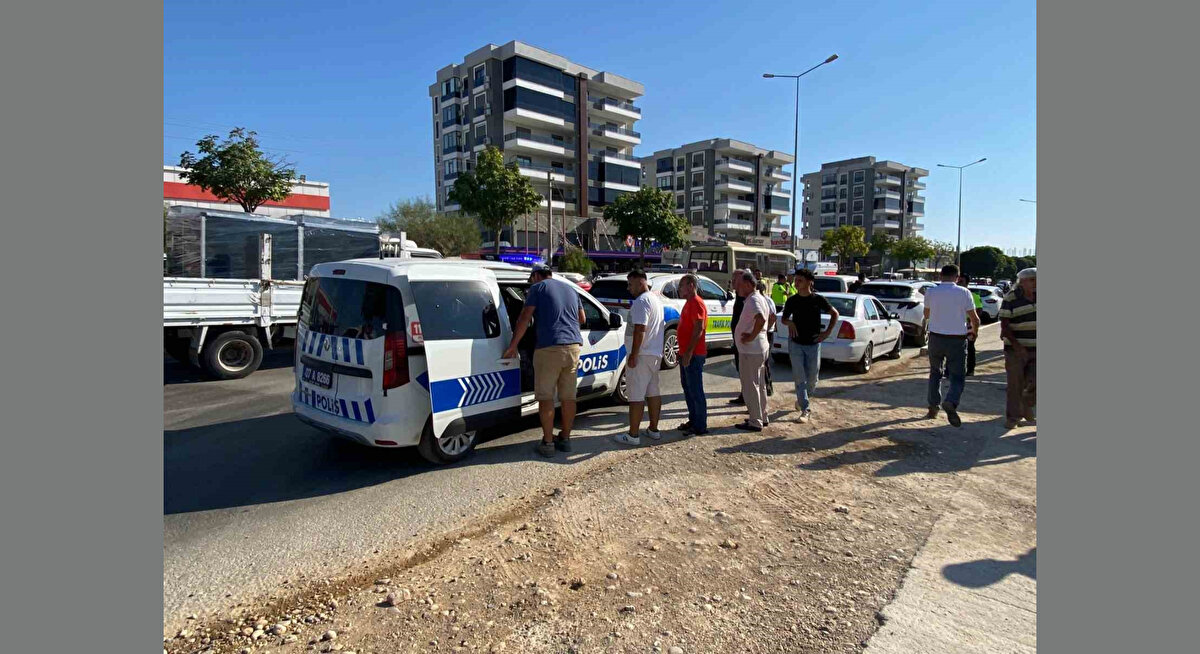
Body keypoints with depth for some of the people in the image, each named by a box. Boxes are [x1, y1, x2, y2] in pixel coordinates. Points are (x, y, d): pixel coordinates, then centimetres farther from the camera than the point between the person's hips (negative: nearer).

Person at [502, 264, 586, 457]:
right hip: (574, 346, 6)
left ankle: (548, 443, 3)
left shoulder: (538, 287, 3)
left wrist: (513, 346, -3)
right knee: (568, 396, 11)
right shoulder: (570, 288, 20)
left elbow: (525, 318, -6)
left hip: (549, 348, -6)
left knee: (546, 398, 1)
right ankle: (565, 439, 19)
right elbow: (582, 319, 25)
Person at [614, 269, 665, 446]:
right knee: (653, 392, 15)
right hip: (656, 353, 10)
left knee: (636, 395, -6)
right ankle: (654, 430, 23)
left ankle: (633, 435, -2)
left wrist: (633, 356, -22)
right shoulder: (656, 299, 16)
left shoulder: (641, 301, -16)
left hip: (641, 355, -10)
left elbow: (640, 330, -23)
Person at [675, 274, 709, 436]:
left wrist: (689, 353, -24)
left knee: (696, 391, -5)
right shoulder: (689, 303, 17)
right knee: (687, 388, 16)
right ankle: (693, 420, 27)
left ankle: (700, 427, 2)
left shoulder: (696, 303, -15)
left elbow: (699, 329, -22)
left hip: (693, 355, -11)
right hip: (686, 354, 11)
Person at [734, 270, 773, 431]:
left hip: (750, 350, -10)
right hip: (760, 348, 10)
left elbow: (761, 319, -36)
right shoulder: (761, 298, 14)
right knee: (759, 384, 18)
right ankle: (762, 417, 28)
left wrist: (752, 336, -25)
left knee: (750, 386, -2)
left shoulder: (753, 300, -19)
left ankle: (755, 422, 5)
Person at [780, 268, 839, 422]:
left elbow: (835, 314, 7)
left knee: (812, 378, 9)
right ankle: (806, 409, 5)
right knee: (799, 378, -2)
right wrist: (789, 323, -12)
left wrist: (828, 332, -2)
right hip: (795, 343, 1)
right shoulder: (792, 300, 0)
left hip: (813, 344, 0)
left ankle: (802, 399, 35)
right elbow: (784, 318, 11)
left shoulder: (818, 299, -4)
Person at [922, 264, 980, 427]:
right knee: (958, 376, 5)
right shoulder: (964, 293, -6)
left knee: (935, 372, 18)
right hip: (957, 340, -2)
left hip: (935, 338, 2)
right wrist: (974, 331, 20)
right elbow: (974, 319, -1)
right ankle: (951, 402, -21)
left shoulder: (931, 291, -2)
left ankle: (933, 408, 19)